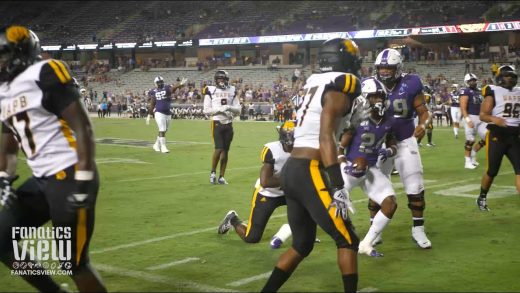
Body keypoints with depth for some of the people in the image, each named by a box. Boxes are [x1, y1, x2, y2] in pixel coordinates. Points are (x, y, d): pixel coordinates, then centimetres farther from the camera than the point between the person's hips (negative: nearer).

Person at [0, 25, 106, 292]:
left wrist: (83, 183, -19)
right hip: (41, 180, 9)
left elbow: (82, 128, -16)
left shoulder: (43, 76, -11)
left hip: (69, 177, -9)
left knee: (73, 262, -4)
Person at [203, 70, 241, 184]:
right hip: (217, 123, -4)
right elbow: (206, 110, -5)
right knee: (219, 148, -13)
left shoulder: (232, 91, 8)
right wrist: (219, 109, -18)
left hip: (229, 124, 4)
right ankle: (213, 172, 9)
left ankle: (221, 177, 14)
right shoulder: (210, 90, -2)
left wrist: (229, 107, -11)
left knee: (225, 150, 6)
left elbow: (238, 110, 8)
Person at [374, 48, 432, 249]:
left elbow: (424, 112, -7)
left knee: (415, 187, 0)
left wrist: (423, 124, -27)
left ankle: (418, 229, 15)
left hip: (405, 142, -1)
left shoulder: (410, 84, -12)